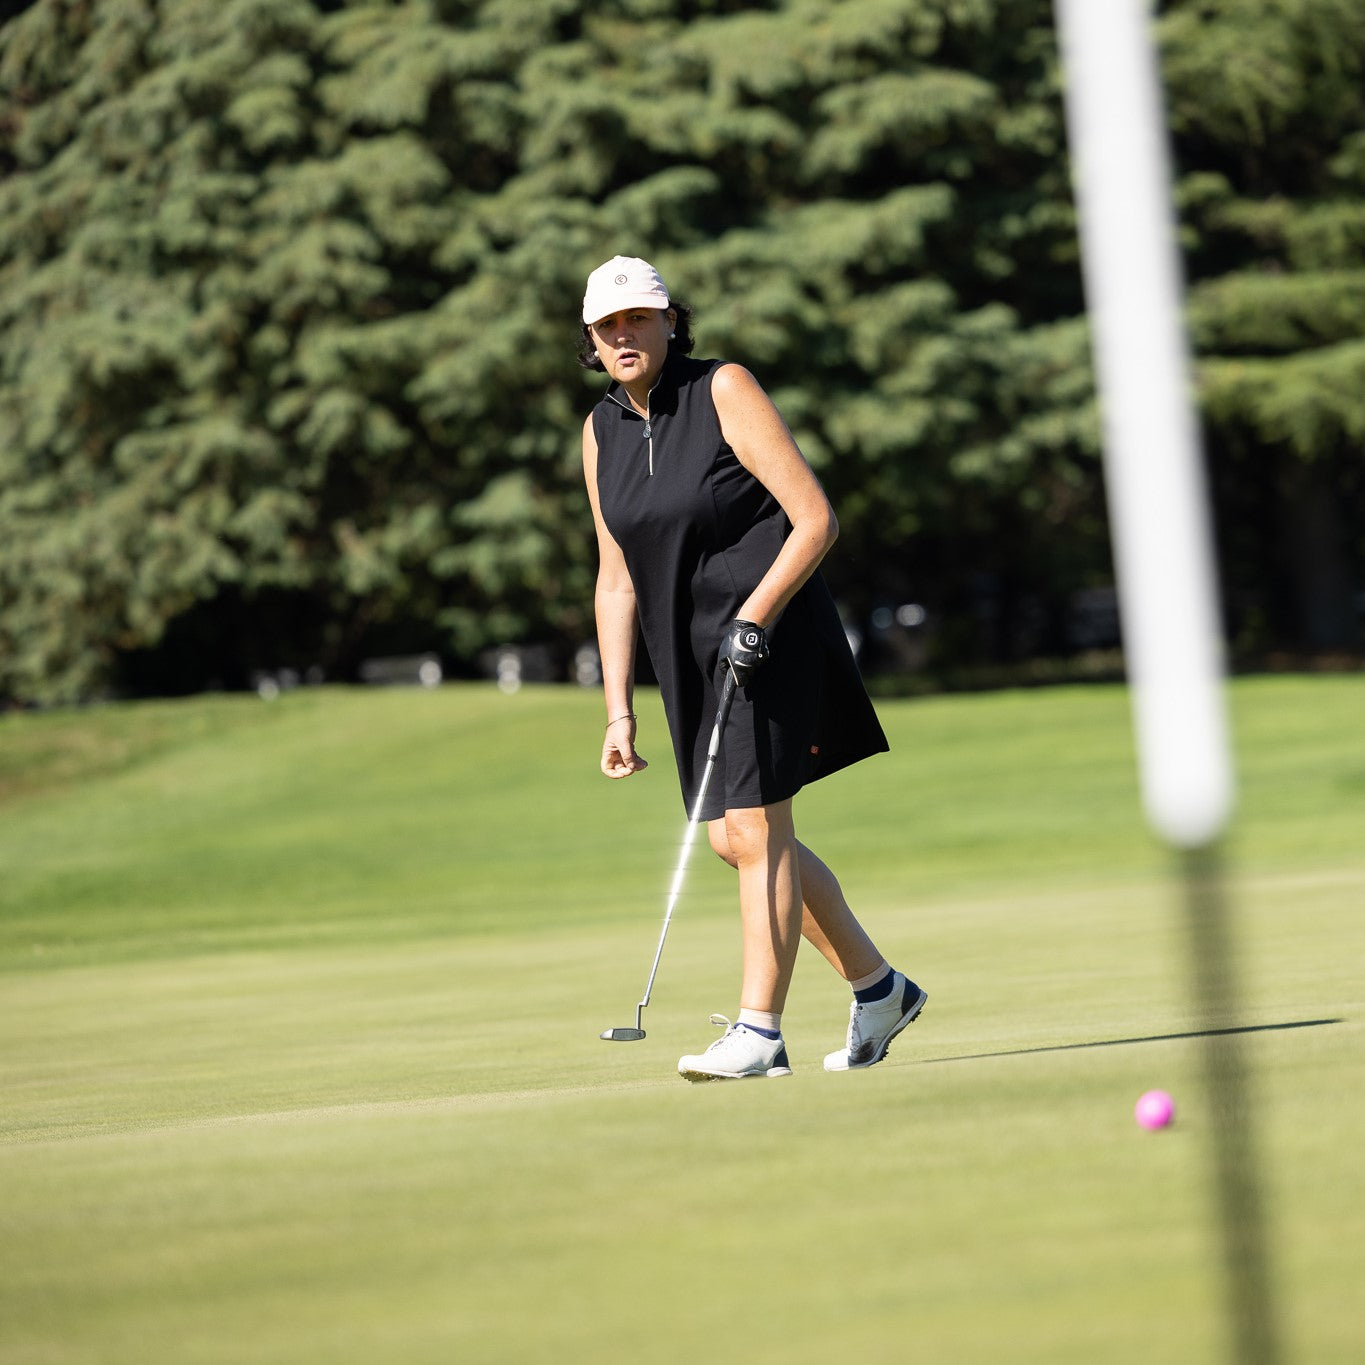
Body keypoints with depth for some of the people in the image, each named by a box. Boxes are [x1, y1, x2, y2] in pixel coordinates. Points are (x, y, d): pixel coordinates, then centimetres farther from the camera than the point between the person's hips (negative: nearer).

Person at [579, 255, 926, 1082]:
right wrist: (619, 709, 4)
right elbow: (617, 580, 10)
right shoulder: (602, 431, 6)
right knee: (736, 839, 10)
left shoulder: (724, 391, -11)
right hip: (690, 651, 7)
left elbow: (816, 520, -14)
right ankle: (879, 988, 24)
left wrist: (753, 618, -22)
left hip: (772, 635, -7)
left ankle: (759, 1031, -5)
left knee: (755, 830, -10)